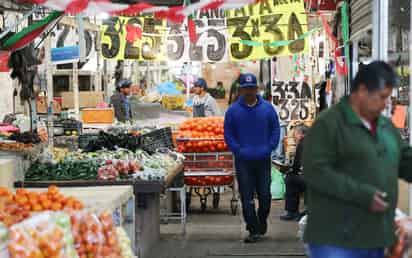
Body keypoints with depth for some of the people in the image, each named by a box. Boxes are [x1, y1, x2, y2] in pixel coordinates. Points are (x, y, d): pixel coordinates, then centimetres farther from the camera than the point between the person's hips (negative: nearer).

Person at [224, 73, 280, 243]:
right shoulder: (233, 110, 2)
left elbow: (275, 130, 9)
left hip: (263, 160, 1)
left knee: (265, 195, 6)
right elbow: (228, 134, 5)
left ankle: (261, 223, 29)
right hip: (243, 161, -1)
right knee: (247, 198, -1)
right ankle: (254, 231, 5)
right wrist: (238, 150, -7)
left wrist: (269, 148, -4)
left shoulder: (267, 108, 5)